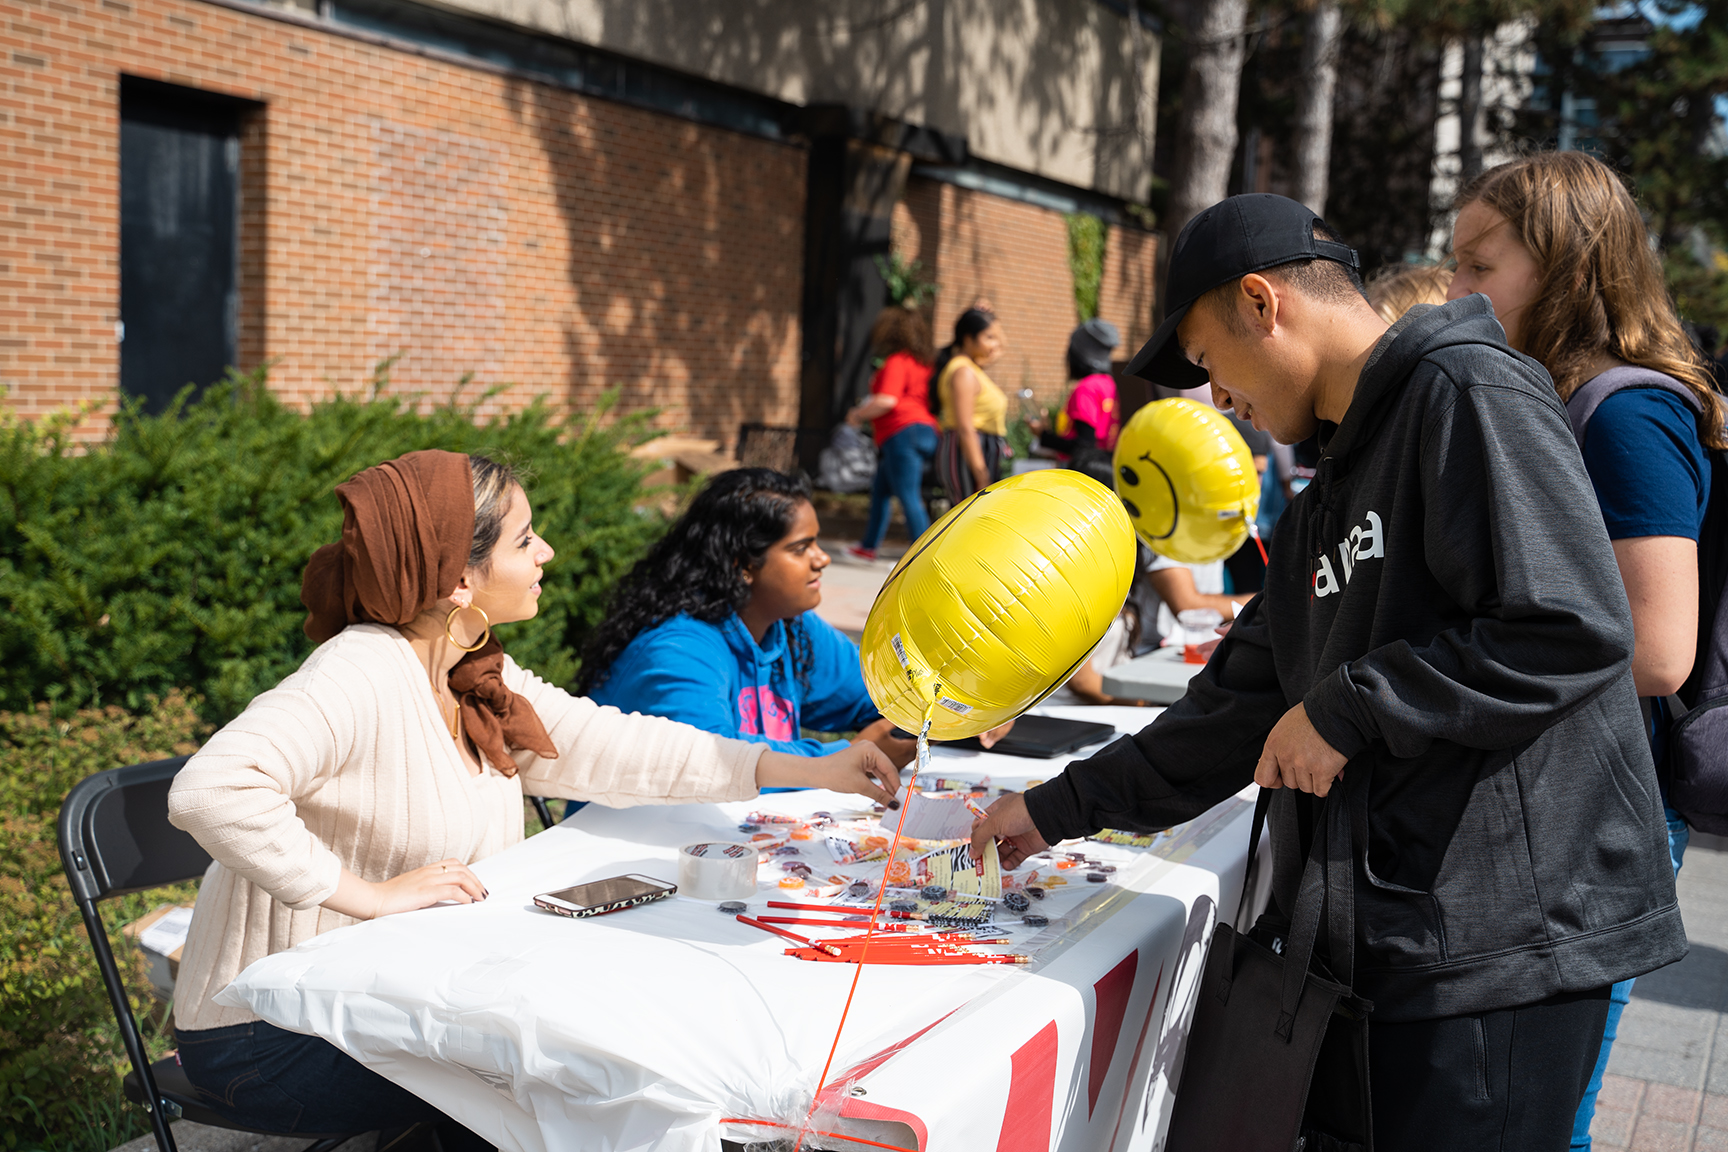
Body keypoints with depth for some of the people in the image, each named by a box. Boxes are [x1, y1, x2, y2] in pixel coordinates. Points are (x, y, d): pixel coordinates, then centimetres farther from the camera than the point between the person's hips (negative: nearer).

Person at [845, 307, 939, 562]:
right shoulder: (922, 363, 18)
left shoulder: (896, 362, -9)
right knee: (880, 490, 19)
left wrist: (858, 414, -3)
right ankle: (869, 546, 27)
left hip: (903, 432, -10)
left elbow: (887, 400, -19)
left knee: (909, 497, -11)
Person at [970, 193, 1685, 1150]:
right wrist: (1060, 809, 20)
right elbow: (1244, 702, 20)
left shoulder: (1469, 393, -10)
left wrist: (1347, 710, -13)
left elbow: (1572, 631, -21)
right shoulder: (1327, 499, 18)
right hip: (1389, 934, 9)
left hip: (1508, 941, -8)